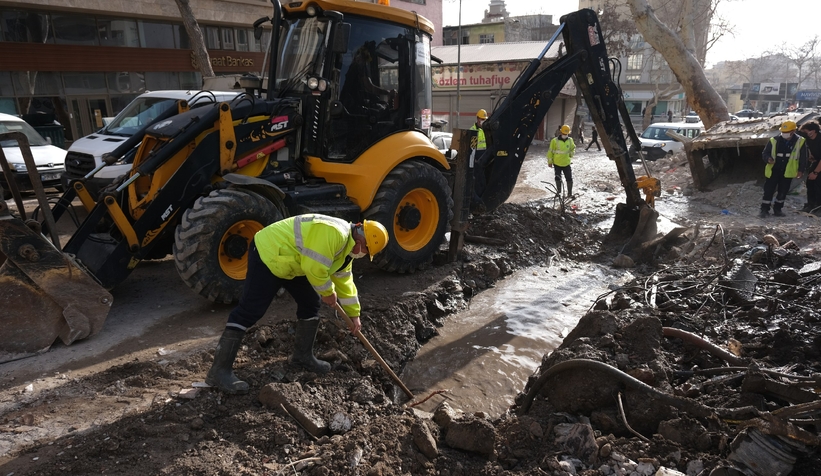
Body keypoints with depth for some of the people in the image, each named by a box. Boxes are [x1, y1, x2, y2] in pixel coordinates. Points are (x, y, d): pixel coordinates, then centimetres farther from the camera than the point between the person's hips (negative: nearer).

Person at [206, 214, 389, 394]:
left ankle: (302, 355, 25)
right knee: (249, 311, -13)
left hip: (290, 261, 11)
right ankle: (219, 370, -10)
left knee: (311, 303, 11)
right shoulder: (333, 233, -27)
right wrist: (328, 292, -12)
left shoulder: (347, 244, 8)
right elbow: (314, 267, -30)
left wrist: (353, 313, 18)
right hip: (268, 254, -11)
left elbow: (344, 279, 17)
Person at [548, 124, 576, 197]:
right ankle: (559, 192, 27)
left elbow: (573, 148, 21)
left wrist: (572, 153, 4)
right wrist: (550, 162, -2)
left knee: (569, 179, -1)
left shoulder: (570, 140, 1)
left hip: (566, 163, 2)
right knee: (558, 178, 11)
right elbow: (550, 151, -4)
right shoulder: (555, 141, -10)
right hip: (557, 163, -2)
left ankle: (570, 193, 10)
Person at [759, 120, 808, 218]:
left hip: (788, 172, 1)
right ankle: (764, 210, 5)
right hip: (773, 171, -1)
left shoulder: (799, 141, -3)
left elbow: (803, 157, 4)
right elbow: (765, 153, 1)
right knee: (768, 191, -3)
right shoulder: (774, 140, -7)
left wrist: (801, 170, 1)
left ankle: (777, 209, 24)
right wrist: (768, 159, -21)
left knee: (783, 192, 10)